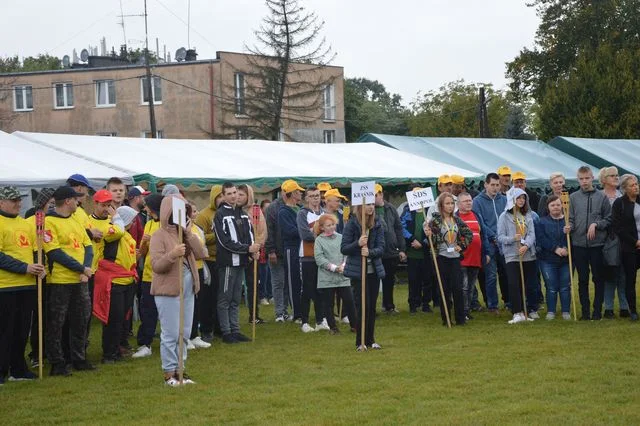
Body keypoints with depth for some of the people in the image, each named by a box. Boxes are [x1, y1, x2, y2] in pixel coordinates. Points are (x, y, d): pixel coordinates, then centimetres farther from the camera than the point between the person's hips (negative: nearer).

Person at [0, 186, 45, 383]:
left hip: (28, 285, 7)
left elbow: (37, 249, 18)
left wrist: (40, 267, -1)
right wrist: (25, 268, -20)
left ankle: (18, 369, 20)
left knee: (22, 330, 12)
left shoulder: (27, 224, 15)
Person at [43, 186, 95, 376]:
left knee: (81, 321, 13)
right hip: (59, 281, -8)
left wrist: (86, 269, -7)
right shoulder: (49, 222, -10)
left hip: (80, 280, 8)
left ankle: (79, 359, 23)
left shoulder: (75, 221, 16)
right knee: (56, 324, -1)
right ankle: (57, 364, 4)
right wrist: (81, 268, -17)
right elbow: (55, 253, -17)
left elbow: (88, 246, 11)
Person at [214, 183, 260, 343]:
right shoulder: (220, 215, -8)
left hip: (241, 261, 7)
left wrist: (254, 248, -2)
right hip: (227, 262, -7)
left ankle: (235, 330, 16)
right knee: (225, 299, -1)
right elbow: (225, 241, -15)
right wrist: (247, 248, -18)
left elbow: (250, 232, 19)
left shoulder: (242, 213, 14)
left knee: (236, 300, 11)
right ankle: (226, 332, 2)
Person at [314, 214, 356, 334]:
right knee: (328, 303, 4)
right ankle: (333, 327, 15)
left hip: (343, 276, 2)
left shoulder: (341, 238, 7)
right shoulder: (319, 240, -1)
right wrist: (333, 267, -14)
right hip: (326, 278, -2)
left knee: (349, 301, 1)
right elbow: (319, 258, -9)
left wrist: (343, 265, -12)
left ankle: (354, 325, 12)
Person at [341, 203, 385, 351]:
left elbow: (381, 248, -3)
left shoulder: (377, 224, 2)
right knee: (362, 306, -5)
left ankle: (370, 340, 20)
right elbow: (343, 249, -8)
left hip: (374, 271, 4)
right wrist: (358, 243, -26)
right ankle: (360, 342, 4)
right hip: (357, 271, -4)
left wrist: (370, 252, -23)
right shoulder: (352, 224, -7)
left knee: (372, 306, 9)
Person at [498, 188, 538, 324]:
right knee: (514, 284, -12)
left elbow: (532, 234, 1)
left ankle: (532, 310, 22)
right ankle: (518, 313, -11)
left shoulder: (528, 216, 10)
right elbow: (500, 237, -4)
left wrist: (526, 245, -18)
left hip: (528, 255, 3)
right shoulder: (504, 216, 0)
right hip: (512, 256, -3)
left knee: (530, 284, 7)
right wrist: (512, 239, -22)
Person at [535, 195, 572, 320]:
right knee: (551, 287, 1)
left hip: (566, 259, 0)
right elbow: (541, 239, -7)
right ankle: (551, 311, 10)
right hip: (548, 260, 0)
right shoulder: (542, 222, 5)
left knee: (565, 286, 2)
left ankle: (566, 311, 10)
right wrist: (556, 249, -15)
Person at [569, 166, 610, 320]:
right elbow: (570, 219, 5)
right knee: (583, 279, 6)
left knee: (599, 279, 4)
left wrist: (596, 224, -11)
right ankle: (585, 311, 12)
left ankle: (597, 310, 12)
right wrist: (569, 226, -15)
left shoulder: (602, 197, 2)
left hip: (597, 244, -1)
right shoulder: (573, 198, 5)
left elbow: (609, 219, 4)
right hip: (579, 244, 1)